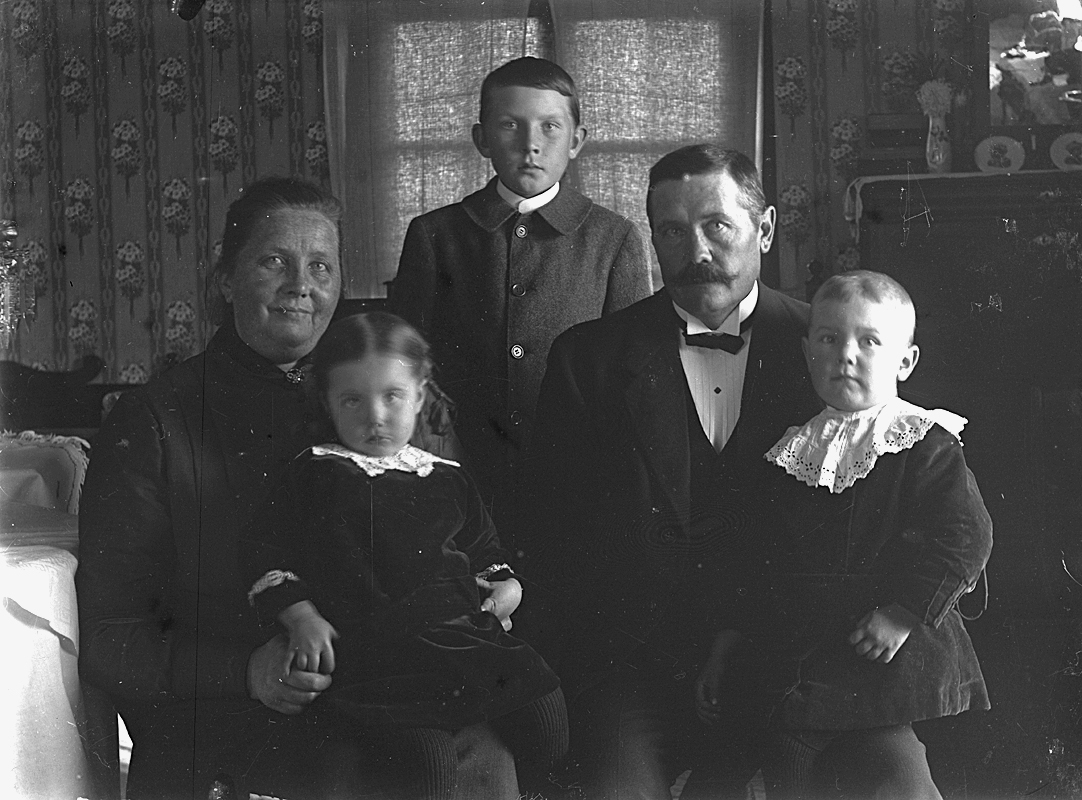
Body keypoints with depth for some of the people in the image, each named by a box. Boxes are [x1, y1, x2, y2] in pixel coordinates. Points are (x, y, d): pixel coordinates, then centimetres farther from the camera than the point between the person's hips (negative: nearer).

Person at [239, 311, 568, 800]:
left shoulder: (448, 480, 19)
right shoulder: (317, 473, 8)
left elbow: (484, 550, 31)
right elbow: (264, 549, 7)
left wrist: (506, 586, 10)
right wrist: (301, 618, -5)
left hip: (463, 631, 4)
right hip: (371, 646, -4)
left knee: (548, 723, -12)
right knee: (427, 760, -27)